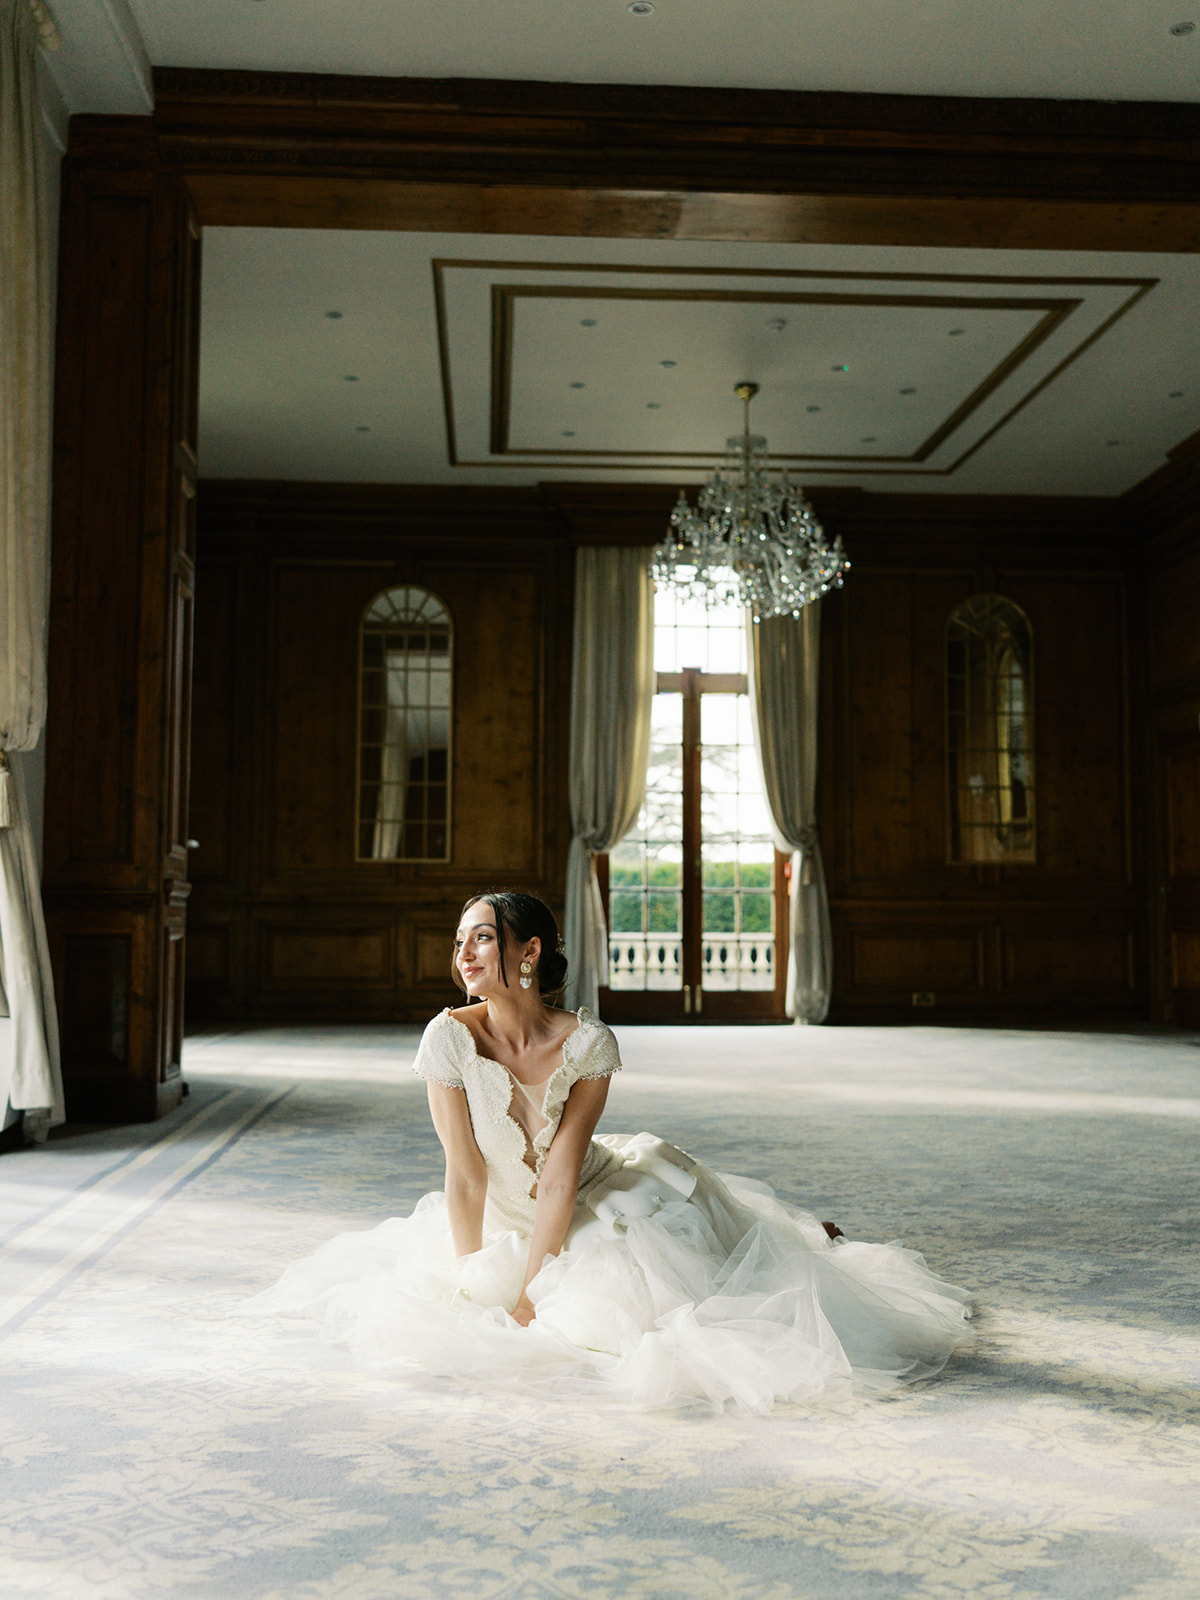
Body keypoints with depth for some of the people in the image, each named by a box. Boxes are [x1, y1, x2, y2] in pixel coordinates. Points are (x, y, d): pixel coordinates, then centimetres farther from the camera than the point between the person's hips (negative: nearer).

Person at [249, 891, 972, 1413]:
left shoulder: (588, 1042, -22)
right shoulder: (451, 1037, -20)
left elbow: (561, 1177, -22)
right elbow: (466, 1177, -17)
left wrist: (528, 1294, -25)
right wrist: (475, 1290, -19)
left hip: (598, 1206, -3)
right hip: (507, 1221, 3)